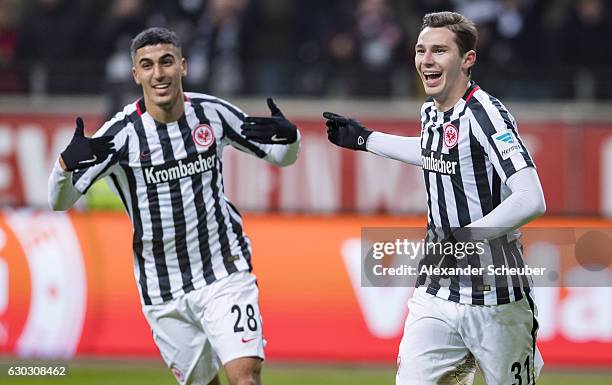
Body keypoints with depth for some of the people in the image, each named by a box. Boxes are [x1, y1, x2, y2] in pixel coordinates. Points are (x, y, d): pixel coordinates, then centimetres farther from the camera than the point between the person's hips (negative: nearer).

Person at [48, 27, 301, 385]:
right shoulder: (122, 132, -12)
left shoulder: (213, 112, -4)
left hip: (225, 272, 0)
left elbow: (282, 156, 9)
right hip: (164, 288, 0)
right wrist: (66, 164, -37)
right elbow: (60, 202, -14)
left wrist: (289, 136, -15)